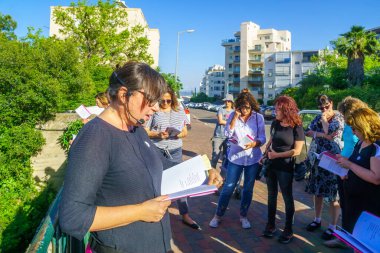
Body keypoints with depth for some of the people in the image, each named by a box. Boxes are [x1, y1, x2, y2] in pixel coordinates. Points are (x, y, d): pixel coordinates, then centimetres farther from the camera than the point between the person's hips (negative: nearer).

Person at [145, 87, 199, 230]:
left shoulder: (179, 112, 7)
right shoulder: (153, 112, -3)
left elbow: (185, 132, 11)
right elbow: (145, 132, -2)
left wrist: (180, 134, -12)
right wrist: (158, 134, -19)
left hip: (175, 151, 2)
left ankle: (185, 215, 16)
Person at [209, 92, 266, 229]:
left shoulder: (258, 117, -5)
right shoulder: (233, 116, -4)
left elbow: (262, 138, -4)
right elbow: (227, 134, -16)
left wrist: (254, 144, -25)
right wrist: (236, 116, -19)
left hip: (252, 158, 1)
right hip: (235, 157, -1)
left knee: (248, 189, 13)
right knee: (228, 187, 4)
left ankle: (243, 216, 31)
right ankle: (218, 215, 20)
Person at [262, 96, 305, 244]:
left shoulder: (296, 127, -14)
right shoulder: (275, 123, 2)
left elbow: (297, 151, -17)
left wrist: (277, 155, -15)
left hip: (285, 168, -5)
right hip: (271, 165, 6)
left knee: (287, 198, 8)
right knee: (271, 196, 15)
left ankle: (288, 230, 23)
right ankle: (271, 225, 29)